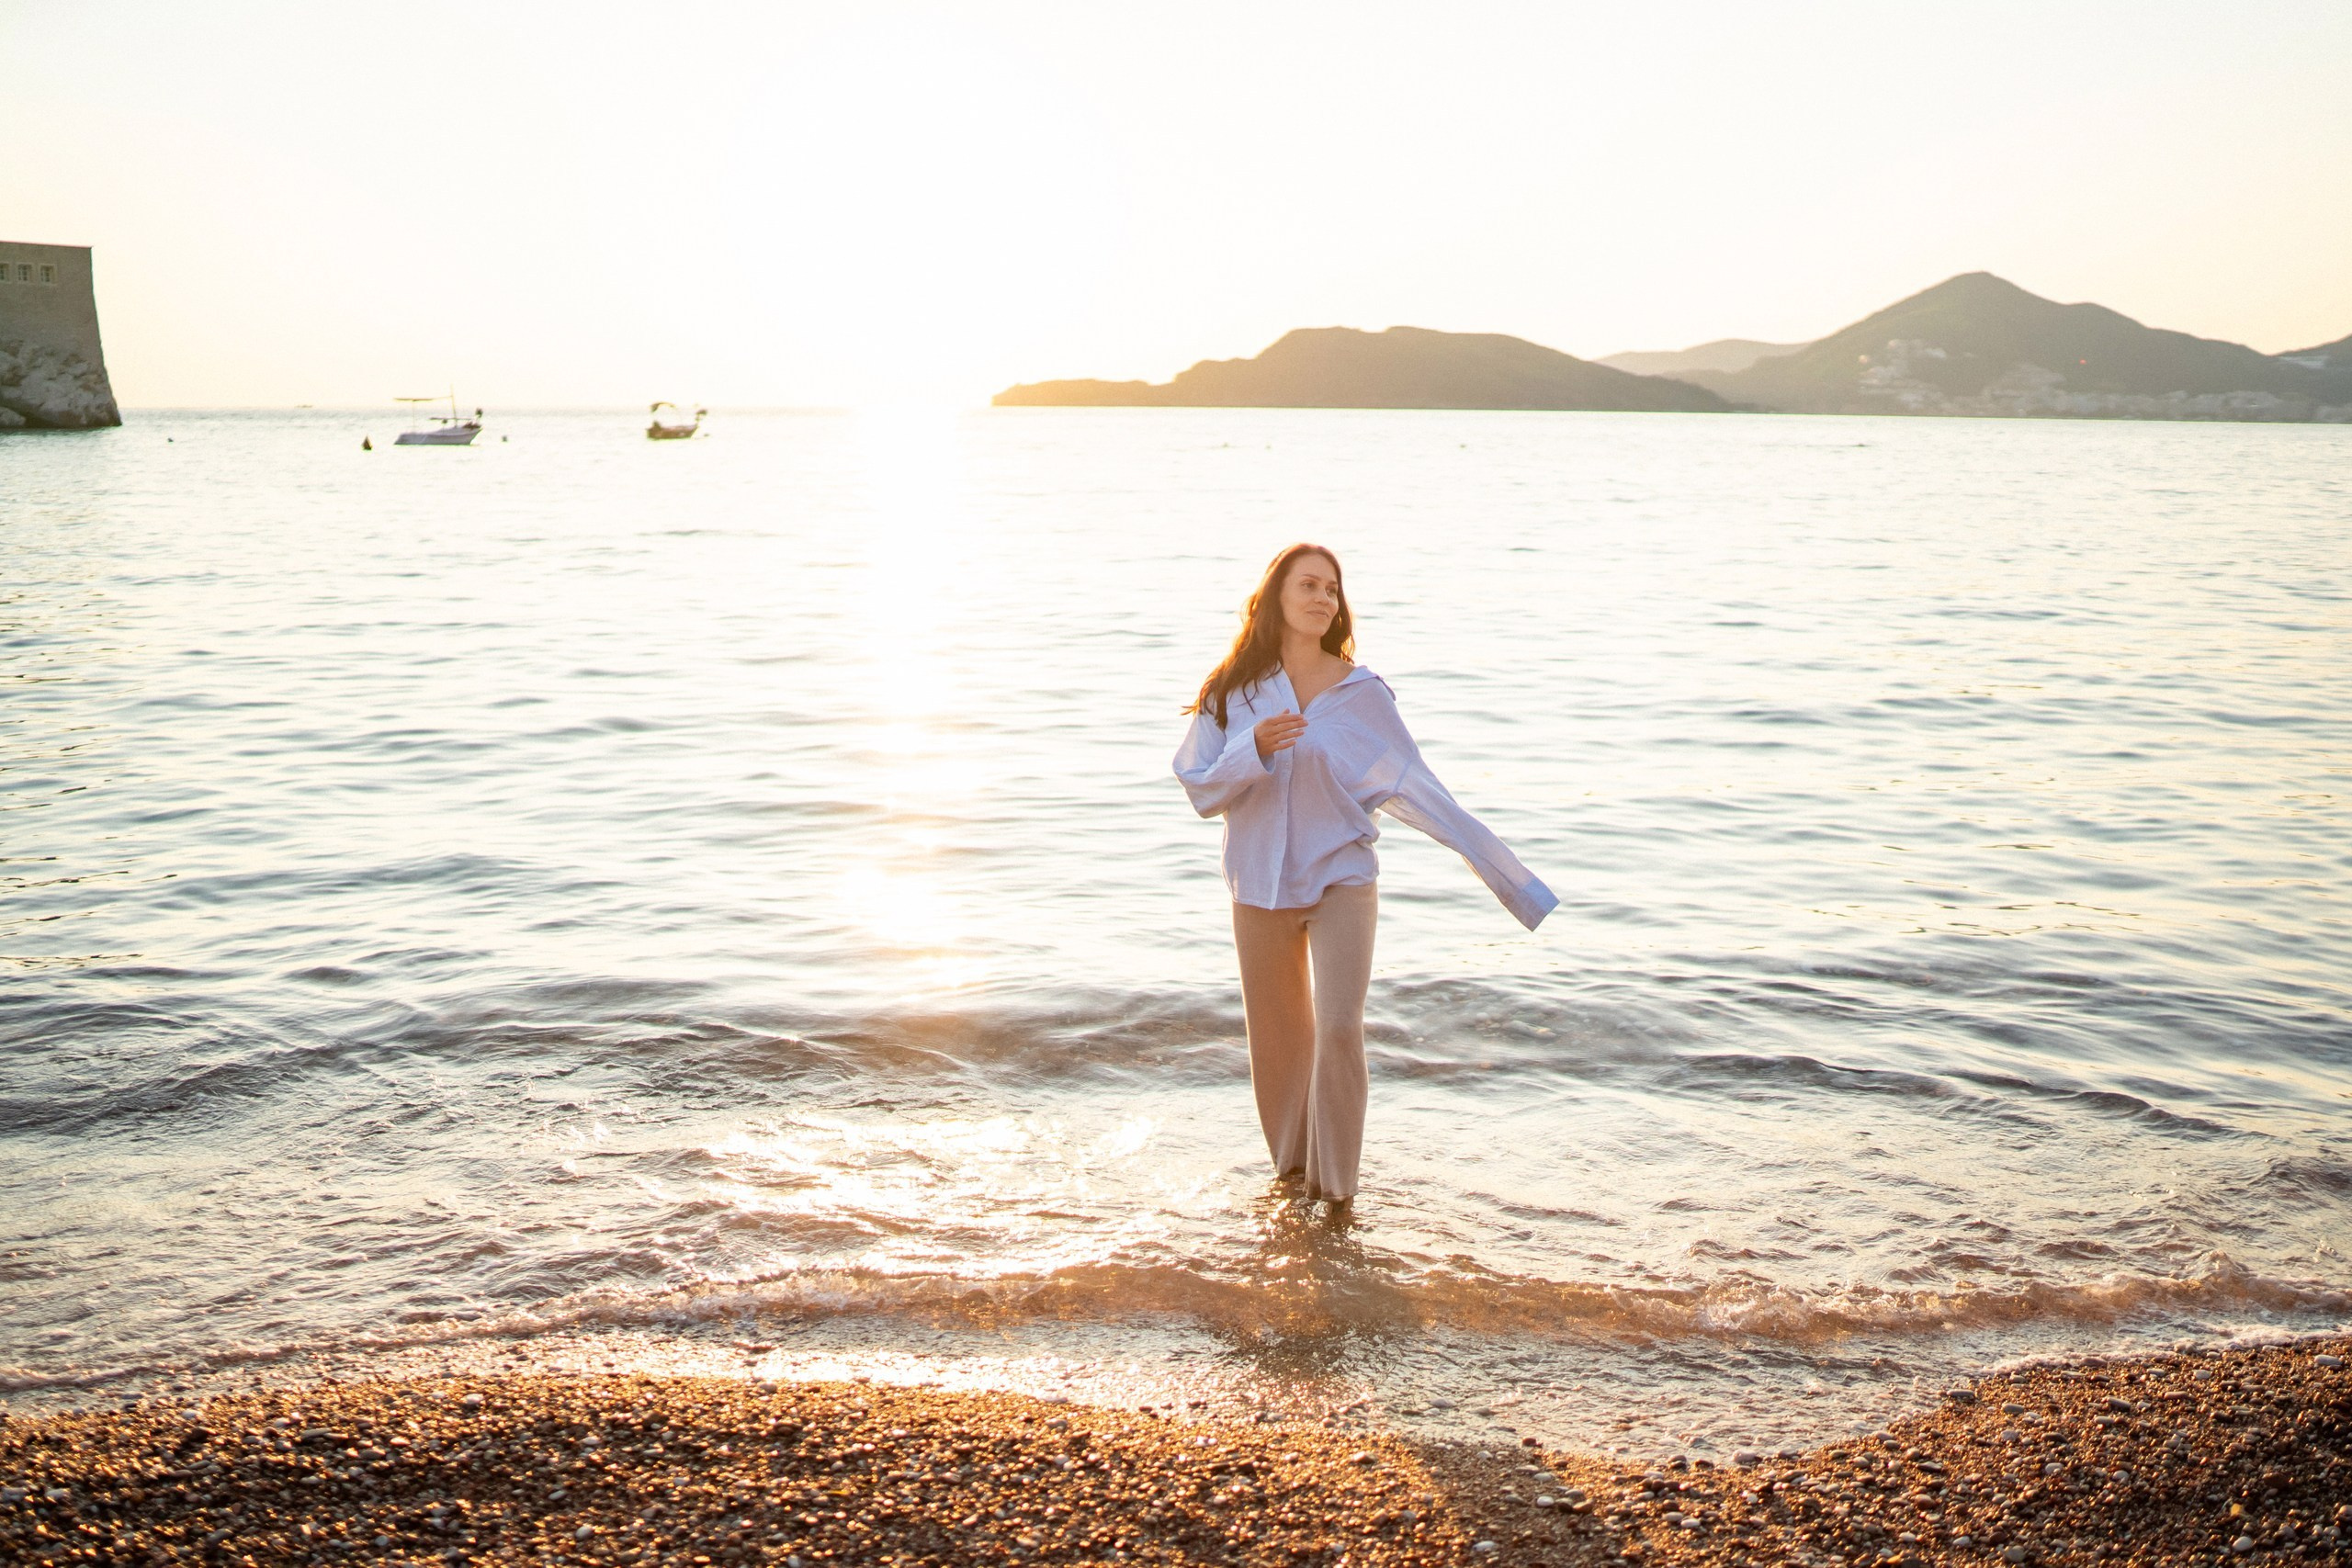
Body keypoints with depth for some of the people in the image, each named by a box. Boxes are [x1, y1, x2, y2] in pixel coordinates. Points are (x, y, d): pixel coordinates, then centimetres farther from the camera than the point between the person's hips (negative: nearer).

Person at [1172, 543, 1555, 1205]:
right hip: (1260, 888, 2)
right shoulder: (1232, 691, 0)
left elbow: (1419, 791, -3)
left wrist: (1510, 875, -5)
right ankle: (1291, 1170, 31)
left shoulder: (1361, 694, -4)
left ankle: (1333, 1188, 6)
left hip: (1341, 882, -2)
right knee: (1277, 1039, 10)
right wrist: (1255, 749, -23)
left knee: (1338, 1030, -12)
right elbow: (1201, 790, -4)